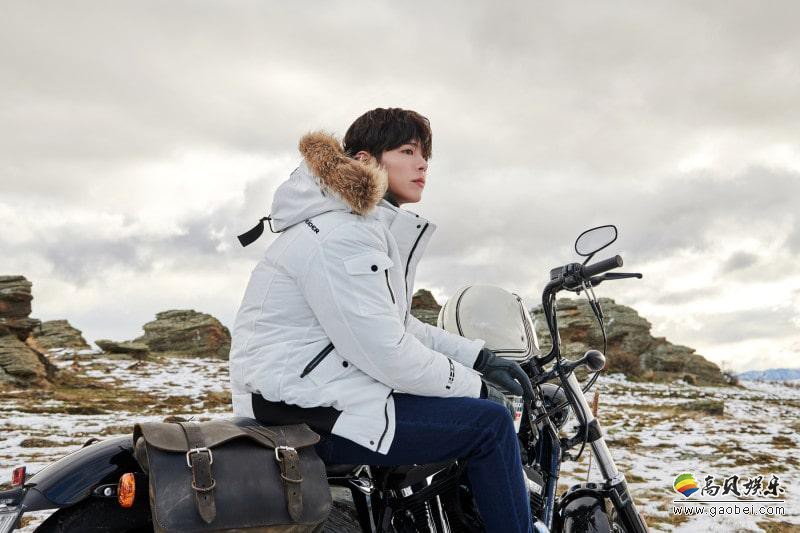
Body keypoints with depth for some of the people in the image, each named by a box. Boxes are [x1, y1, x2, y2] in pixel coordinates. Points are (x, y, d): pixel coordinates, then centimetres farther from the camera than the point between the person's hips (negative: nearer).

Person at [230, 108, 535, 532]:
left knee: (483, 405, 18)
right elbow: (386, 353, -23)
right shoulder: (341, 234, -19)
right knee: (490, 423, -13)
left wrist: (480, 358, 7)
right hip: (305, 410, -11)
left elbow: (399, 326, 17)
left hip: (325, 388, 11)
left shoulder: (375, 226, 13)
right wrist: (474, 384, -10)